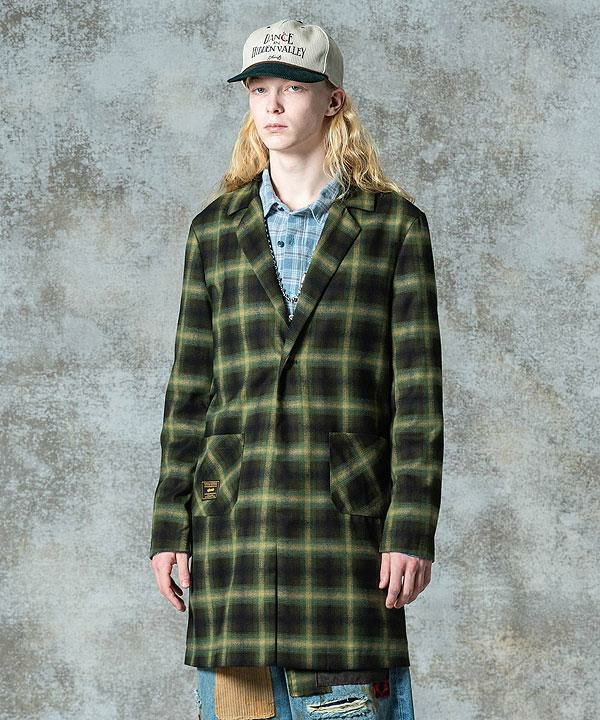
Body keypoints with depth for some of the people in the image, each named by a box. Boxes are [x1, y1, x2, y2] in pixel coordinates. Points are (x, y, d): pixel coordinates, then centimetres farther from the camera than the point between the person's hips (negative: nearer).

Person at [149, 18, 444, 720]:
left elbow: (417, 390, 0)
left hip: (347, 518, -2)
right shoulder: (215, 229, 12)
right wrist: (169, 526, 7)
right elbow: (190, 387, 12)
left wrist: (411, 529, -7)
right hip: (234, 518, 3)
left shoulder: (393, 224, 4)